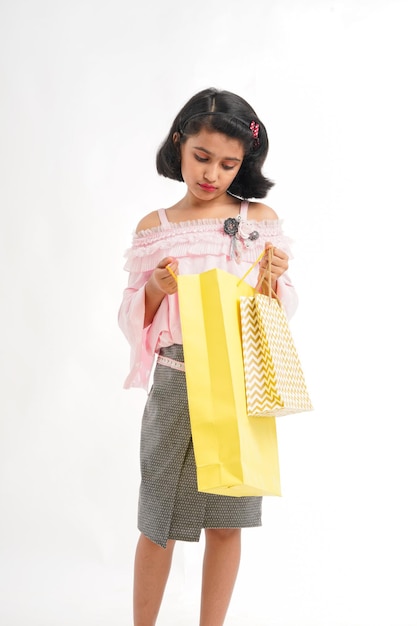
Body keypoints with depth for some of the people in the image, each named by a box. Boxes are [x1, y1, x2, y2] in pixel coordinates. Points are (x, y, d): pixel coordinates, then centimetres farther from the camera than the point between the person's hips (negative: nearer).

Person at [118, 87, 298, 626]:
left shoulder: (260, 219, 1)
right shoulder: (154, 227, 1)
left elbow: (279, 312, 7)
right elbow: (134, 321, 5)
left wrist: (275, 279, -13)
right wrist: (156, 288, -14)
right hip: (176, 384, 0)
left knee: (226, 521, 9)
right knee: (160, 524, 8)